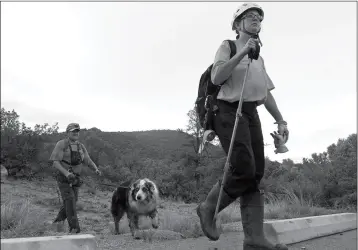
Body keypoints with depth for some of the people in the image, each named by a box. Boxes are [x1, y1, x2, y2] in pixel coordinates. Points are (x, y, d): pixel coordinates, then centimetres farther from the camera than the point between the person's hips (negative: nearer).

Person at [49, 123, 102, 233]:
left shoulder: (81, 147, 5)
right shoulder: (61, 144, -13)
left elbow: (89, 161, 3)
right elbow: (55, 162, -19)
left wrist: (96, 169, -18)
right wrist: (66, 172, -34)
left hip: (74, 178, 6)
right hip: (63, 177, -6)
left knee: (73, 200, 12)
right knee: (69, 200, -18)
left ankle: (58, 220, 36)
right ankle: (74, 227, -15)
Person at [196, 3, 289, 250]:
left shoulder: (259, 58, 26)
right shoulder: (228, 46, 6)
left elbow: (267, 93, 23)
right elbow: (216, 78, -11)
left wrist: (281, 121, 12)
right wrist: (242, 53, -14)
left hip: (251, 114, 7)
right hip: (229, 111, -7)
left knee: (256, 174, -4)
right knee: (244, 170, -20)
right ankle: (208, 208, 1)